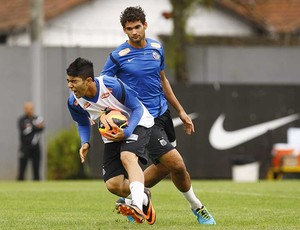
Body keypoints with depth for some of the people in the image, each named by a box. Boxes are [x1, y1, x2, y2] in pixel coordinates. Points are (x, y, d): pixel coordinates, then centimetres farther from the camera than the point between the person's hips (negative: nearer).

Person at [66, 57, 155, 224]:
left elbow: (137, 108, -17)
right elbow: (83, 124, 7)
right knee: (113, 185, -6)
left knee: (127, 157, -36)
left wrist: (126, 132, -32)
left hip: (137, 124, -5)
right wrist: (85, 143, -13)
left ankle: (137, 206, -51)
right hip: (112, 134, 5)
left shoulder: (112, 85, -30)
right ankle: (144, 198, 25)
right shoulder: (74, 102, -16)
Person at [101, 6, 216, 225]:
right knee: (177, 164, -12)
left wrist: (181, 111, 18)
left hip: (162, 114, 7)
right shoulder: (118, 56, -12)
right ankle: (196, 207, 10)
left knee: (163, 166, 13)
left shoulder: (157, 48, 5)